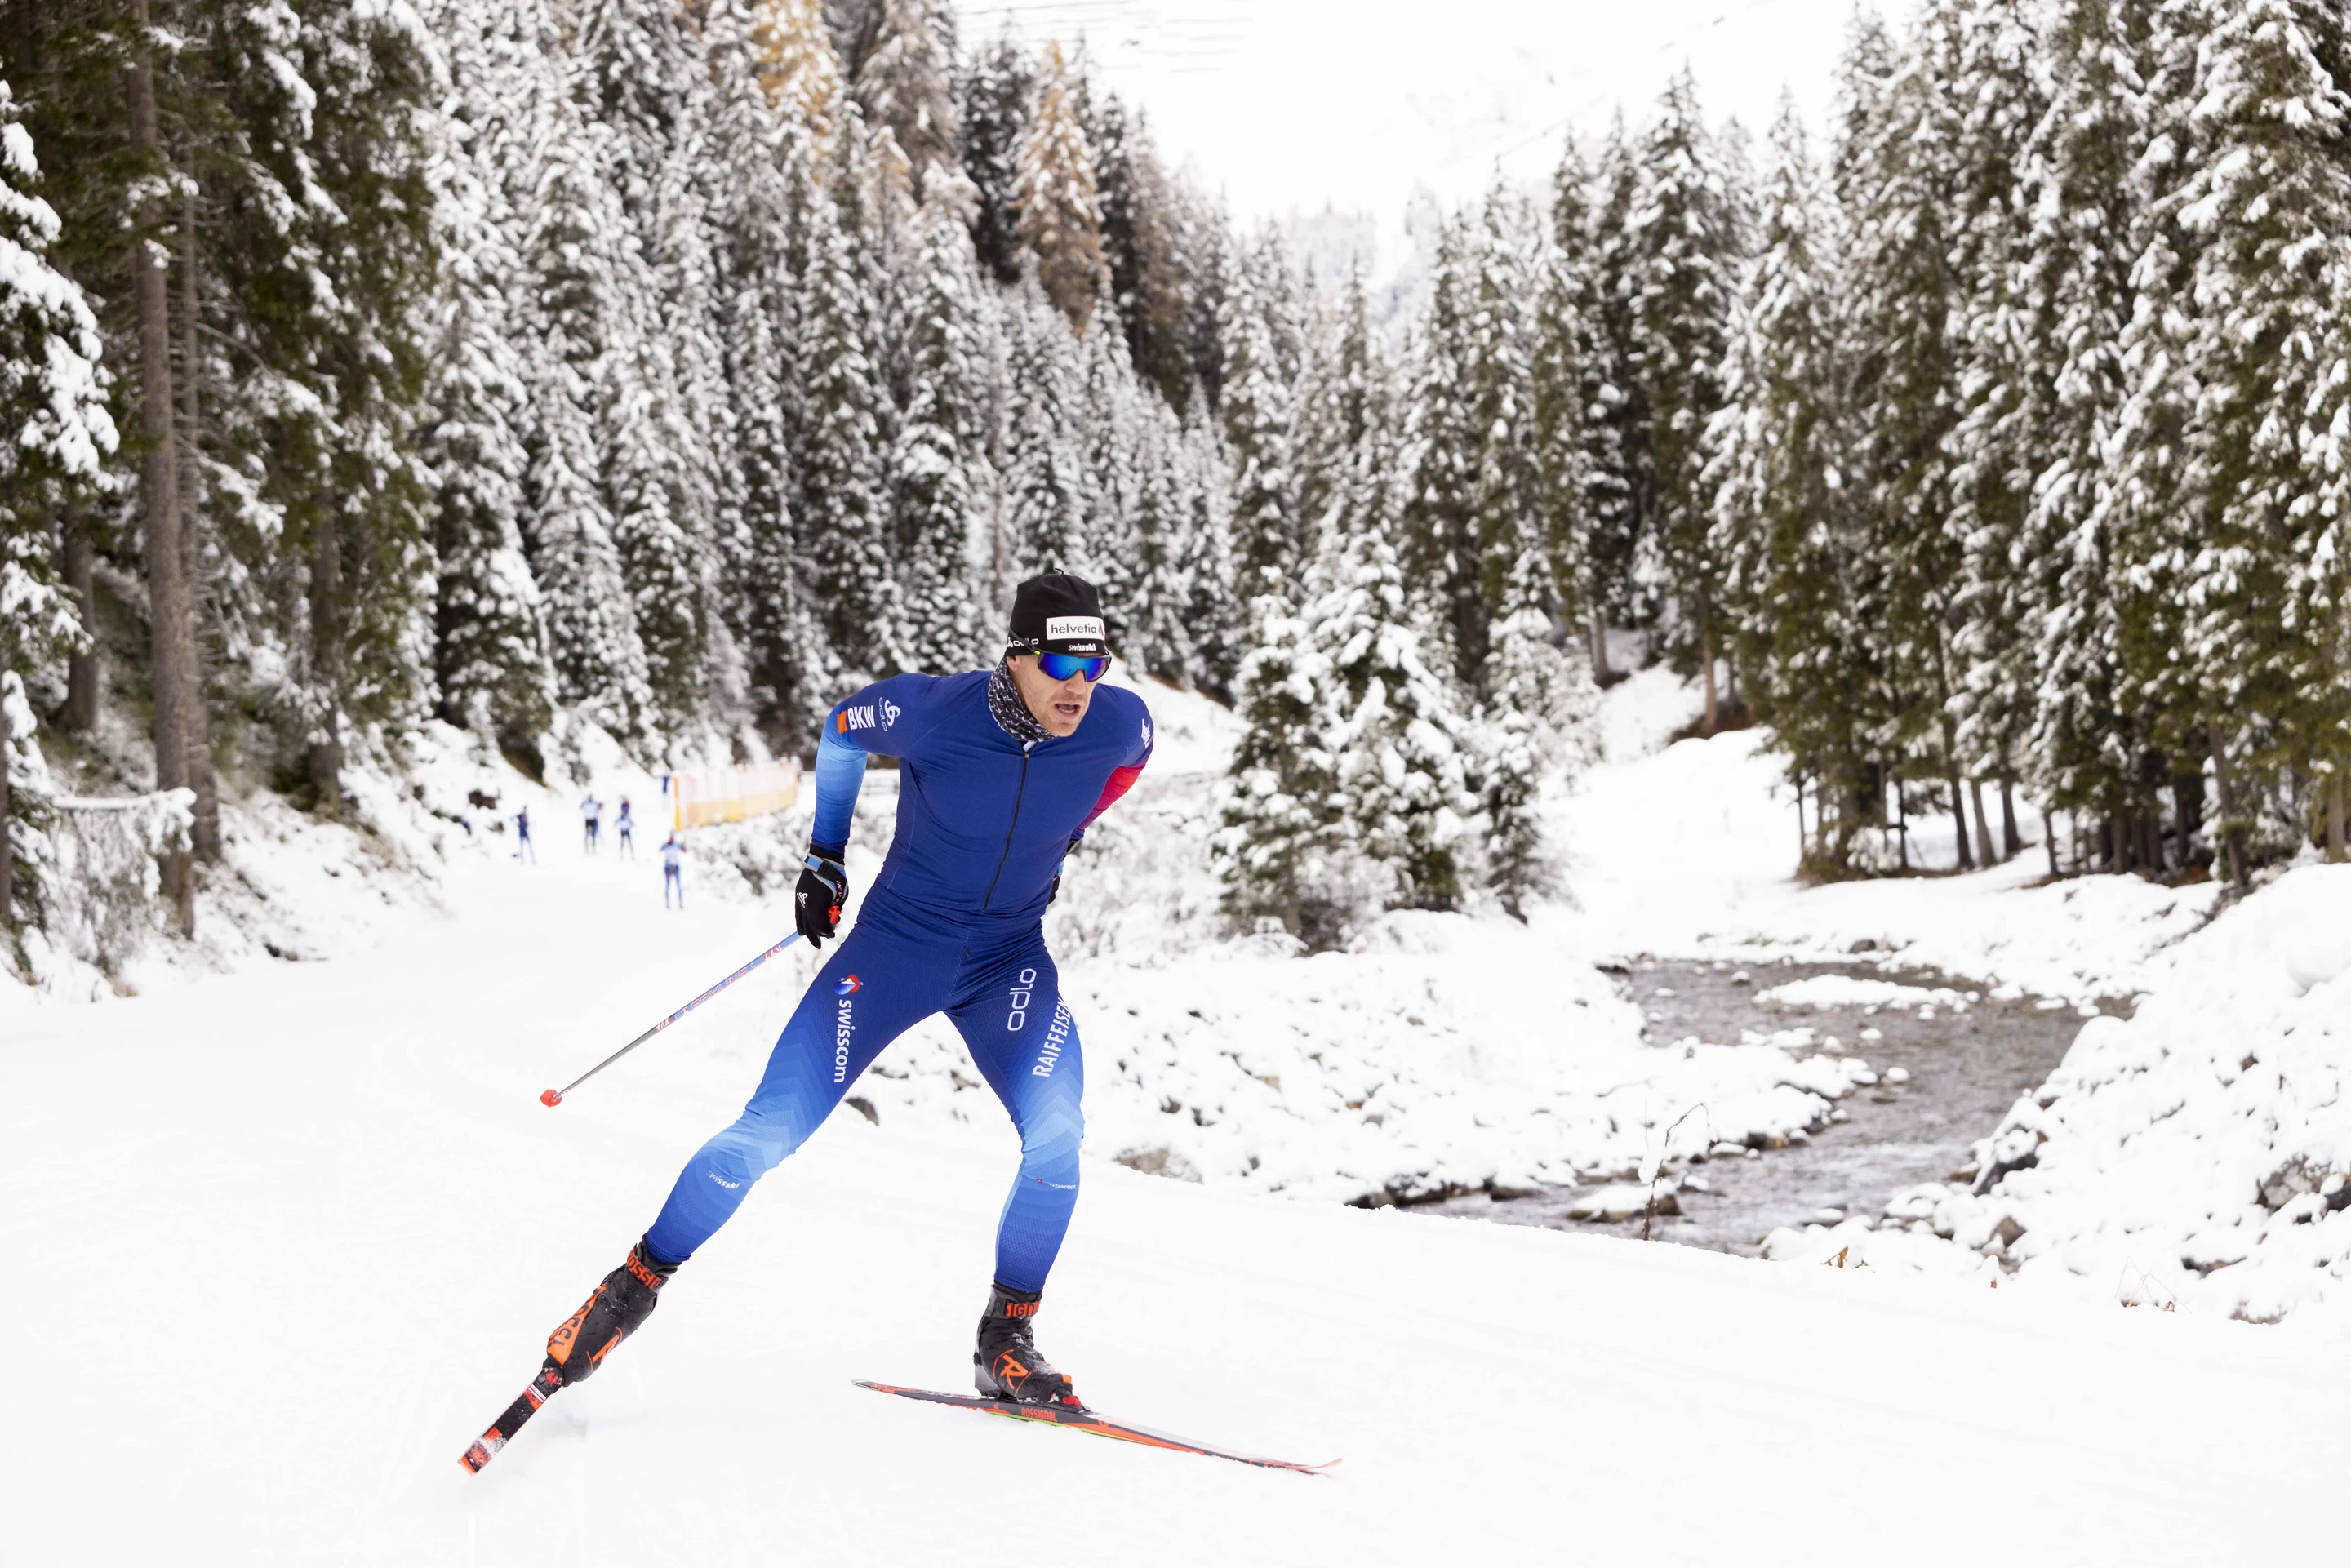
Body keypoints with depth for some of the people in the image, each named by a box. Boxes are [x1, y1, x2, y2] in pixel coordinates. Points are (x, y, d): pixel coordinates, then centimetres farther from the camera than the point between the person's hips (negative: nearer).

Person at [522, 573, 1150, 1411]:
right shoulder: (931, 712, -24)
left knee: (1056, 1130, -23)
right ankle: (637, 1282, 15)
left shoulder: (1120, 724, -18)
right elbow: (841, 728, 0)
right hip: (897, 940, -1)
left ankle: (1006, 1340, -5)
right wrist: (824, 856, 7)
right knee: (770, 1131, -7)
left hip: (1010, 960, 2)